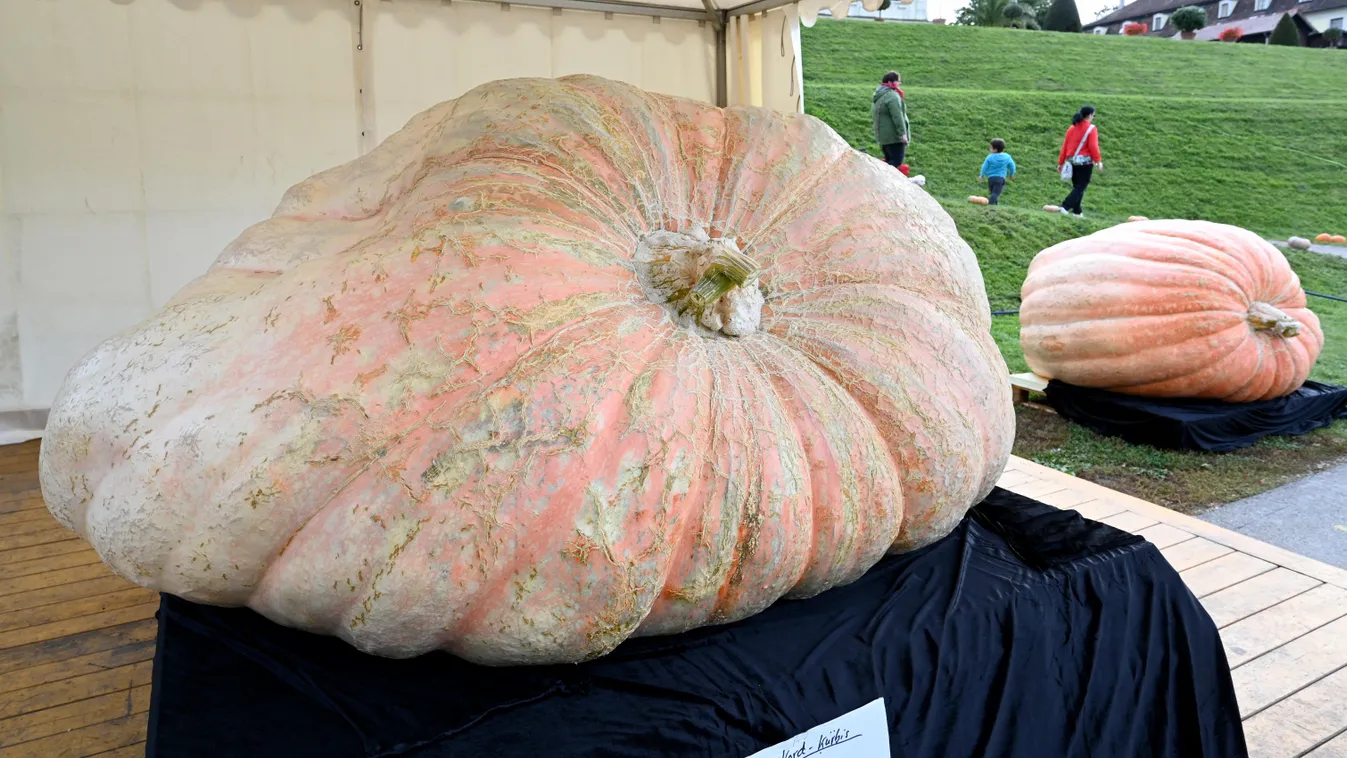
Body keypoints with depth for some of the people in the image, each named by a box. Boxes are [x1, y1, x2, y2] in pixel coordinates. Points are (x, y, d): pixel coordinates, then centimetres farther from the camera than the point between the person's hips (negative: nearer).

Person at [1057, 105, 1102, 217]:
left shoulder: (1072, 128, 9)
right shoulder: (1091, 129, -8)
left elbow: (1064, 146, 9)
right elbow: (1093, 147, -15)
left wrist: (1060, 163, 13)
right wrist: (1098, 161, -8)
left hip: (1072, 161, 6)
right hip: (1085, 162, -6)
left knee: (1077, 186, 16)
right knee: (1080, 187, -3)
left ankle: (1077, 211, 19)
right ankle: (1065, 207, -19)